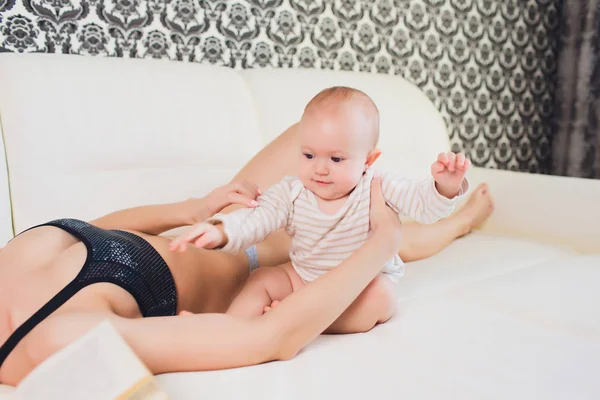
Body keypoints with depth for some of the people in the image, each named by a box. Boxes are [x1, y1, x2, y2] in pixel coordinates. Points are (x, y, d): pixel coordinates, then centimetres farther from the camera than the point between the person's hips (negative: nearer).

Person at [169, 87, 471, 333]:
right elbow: (255, 220, -22)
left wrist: (446, 186, -42)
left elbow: (423, 204, -20)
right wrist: (220, 231, -43)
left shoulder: (378, 189, -17)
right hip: (304, 277, 3)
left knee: (382, 298, -31)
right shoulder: (291, 194, -13)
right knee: (262, 281, -10)